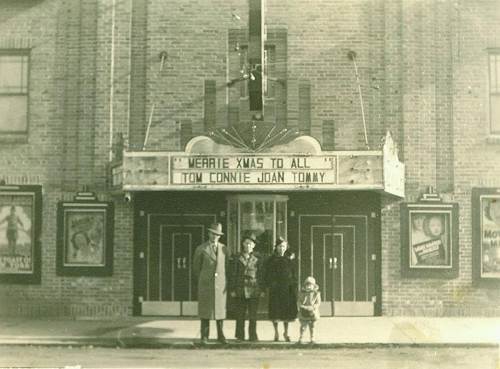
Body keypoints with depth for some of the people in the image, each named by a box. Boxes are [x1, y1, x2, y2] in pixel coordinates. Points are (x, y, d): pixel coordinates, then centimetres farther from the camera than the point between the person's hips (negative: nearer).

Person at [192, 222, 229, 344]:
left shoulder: (224, 249, 8)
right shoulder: (201, 249, 0)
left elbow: (227, 265, 19)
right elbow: (196, 268, 9)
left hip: (220, 284, 2)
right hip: (205, 284, -2)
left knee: (220, 309, 3)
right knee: (205, 310, -1)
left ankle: (220, 335, 12)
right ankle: (204, 336, 6)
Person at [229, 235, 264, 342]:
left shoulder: (256, 260, 7)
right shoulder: (237, 258, 5)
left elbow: (260, 276, 9)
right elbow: (233, 274, 3)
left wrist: (262, 290, 3)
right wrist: (232, 289, -2)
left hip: (253, 290, 0)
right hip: (240, 291, 0)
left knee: (253, 315, 0)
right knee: (240, 315, 4)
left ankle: (253, 336, 8)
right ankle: (240, 336, 13)